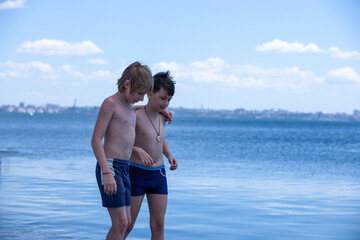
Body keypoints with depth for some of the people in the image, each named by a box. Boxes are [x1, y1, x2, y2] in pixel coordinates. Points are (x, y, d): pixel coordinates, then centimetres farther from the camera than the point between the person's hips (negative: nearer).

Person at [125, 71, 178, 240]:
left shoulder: (162, 117, 7)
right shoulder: (135, 116, -14)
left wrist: (169, 155, 7)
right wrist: (139, 151, -27)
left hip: (158, 175, 6)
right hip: (136, 174, -6)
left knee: (158, 224, 4)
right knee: (127, 225, -2)